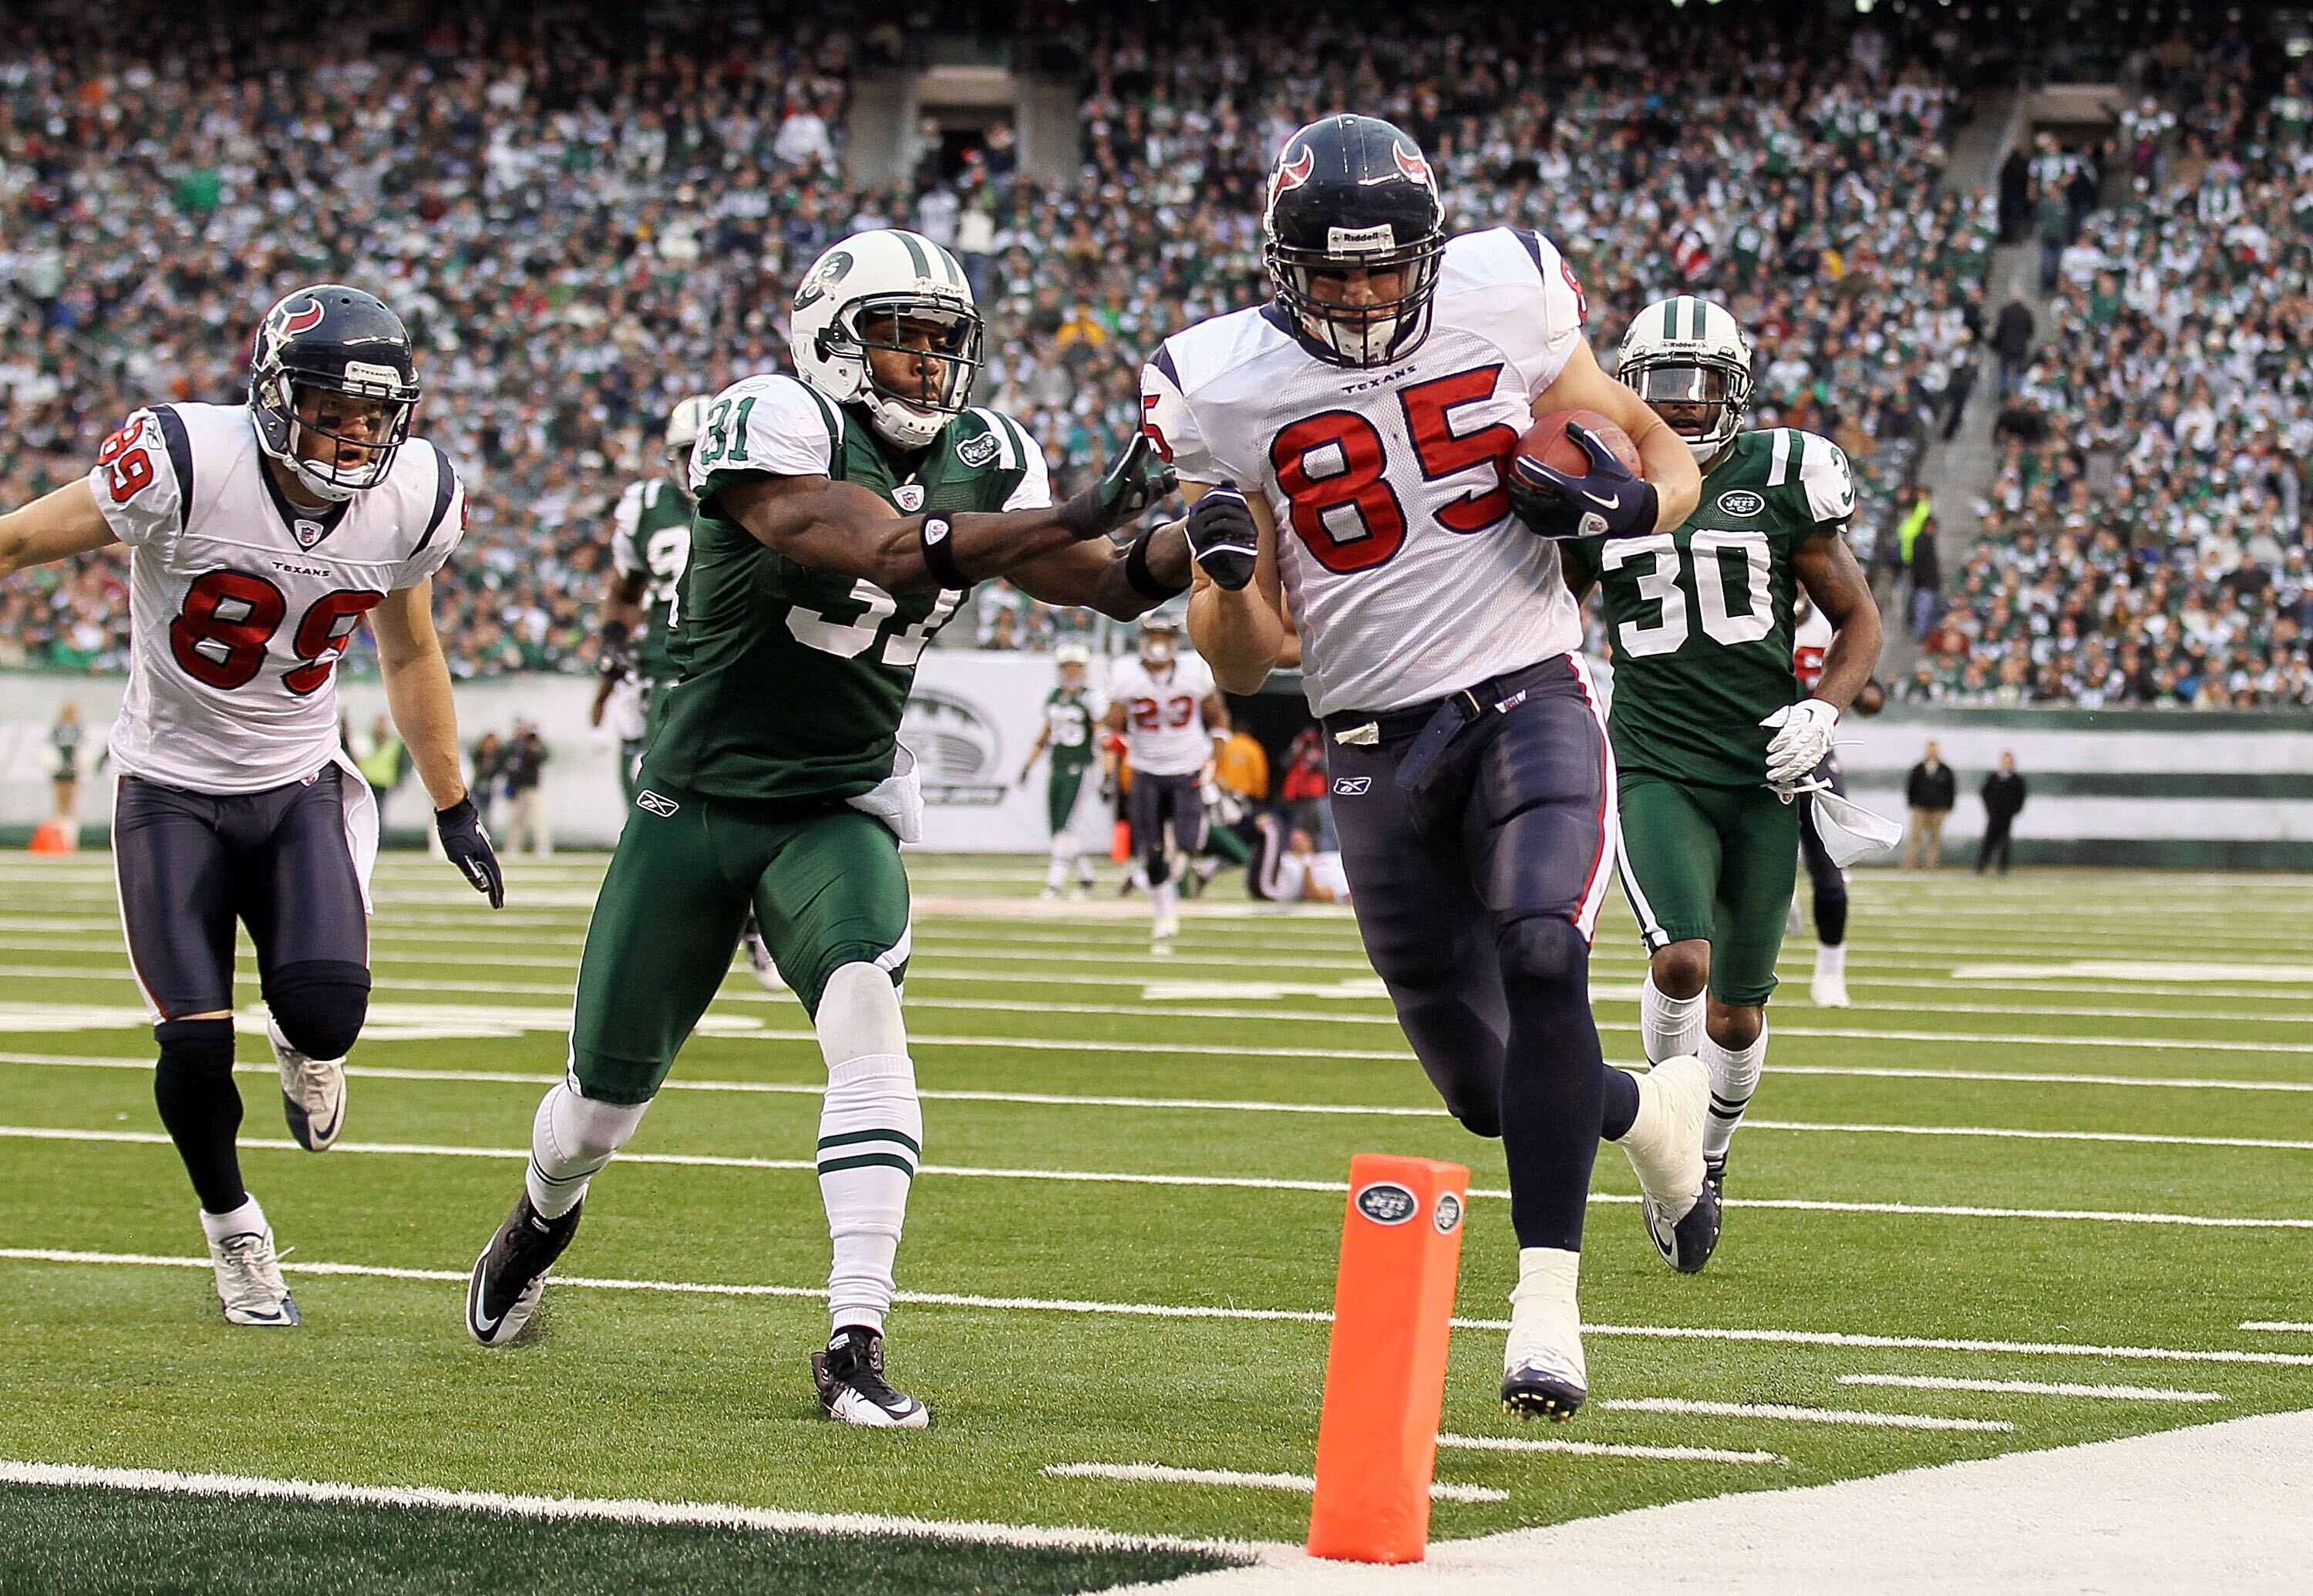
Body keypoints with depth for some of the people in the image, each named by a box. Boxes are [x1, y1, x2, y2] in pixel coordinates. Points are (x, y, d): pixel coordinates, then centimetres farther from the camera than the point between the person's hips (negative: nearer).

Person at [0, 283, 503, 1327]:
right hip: (173, 789, -2)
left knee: (326, 1005, -21)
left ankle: (308, 1053, 19)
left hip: (302, 785, 3)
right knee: (196, 1047, -10)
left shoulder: (412, 499, -7)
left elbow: (410, 655, 11)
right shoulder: (186, 467, -23)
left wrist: (453, 808, 18)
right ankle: (232, 1228, 20)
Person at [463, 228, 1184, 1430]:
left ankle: (856, 1342, -28)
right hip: (698, 803, -2)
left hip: (839, 813, 2)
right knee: (607, 1095, 10)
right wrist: (1078, 515, -42)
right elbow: (889, 555, -34)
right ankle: (545, 1213, 49)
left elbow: (1114, 586, 0)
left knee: (865, 1012, -29)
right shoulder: (773, 426, -19)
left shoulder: (982, 461, 0)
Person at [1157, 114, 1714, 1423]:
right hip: (1379, 746, 2)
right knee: (1487, 1090, 6)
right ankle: (1655, 1111, 39)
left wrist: (1626, 504, -13)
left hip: (1530, 696, -2)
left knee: (1541, 958, -28)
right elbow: (1244, 665, -1)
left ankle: (1548, 1300, -24)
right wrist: (1225, 569, -22)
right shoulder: (1229, 391, -3)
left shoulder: (1505, 306, -4)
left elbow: (1669, 459, 10)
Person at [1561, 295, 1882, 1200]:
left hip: (1765, 775, 1)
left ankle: (1708, 1160, 33)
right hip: (1657, 768, -1)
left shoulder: (1779, 481, 2)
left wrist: (1824, 712, -7)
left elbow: (1858, 621, 8)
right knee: (1682, 960, -24)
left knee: (1736, 1012, 8)